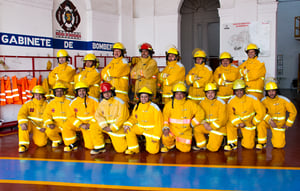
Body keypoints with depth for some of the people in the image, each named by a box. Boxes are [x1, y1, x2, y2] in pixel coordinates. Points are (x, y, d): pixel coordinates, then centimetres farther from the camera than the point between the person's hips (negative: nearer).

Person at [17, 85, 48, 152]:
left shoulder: (47, 105, 0)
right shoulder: (28, 104, -2)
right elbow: (21, 114, -15)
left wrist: (45, 127, -16)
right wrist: (23, 123, -35)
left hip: (40, 127, 1)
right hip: (30, 125, 0)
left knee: (41, 143, -18)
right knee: (22, 125, -35)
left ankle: (44, 137, 20)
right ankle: (24, 145, -24)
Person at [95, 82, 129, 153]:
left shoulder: (120, 102, -16)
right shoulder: (102, 103, 1)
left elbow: (122, 117, -19)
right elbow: (98, 115, -4)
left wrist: (112, 128, -21)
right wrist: (104, 126, -20)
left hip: (117, 128, -4)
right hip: (107, 127, 4)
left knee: (120, 149, -6)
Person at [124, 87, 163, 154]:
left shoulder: (154, 107, -17)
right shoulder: (137, 106, -2)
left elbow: (159, 123, -14)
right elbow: (133, 118, 9)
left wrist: (155, 137, -14)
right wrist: (127, 124, -13)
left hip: (151, 130, -4)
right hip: (140, 128, 5)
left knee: (153, 151, -13)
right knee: (128, 129, -20)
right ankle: (133, 149, -2)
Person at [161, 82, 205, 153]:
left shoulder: (190, 104, -2)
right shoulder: (169, 104, 0)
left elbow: (200, 113, 0)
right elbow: (165, 116, -3)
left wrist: (192, 123, -3)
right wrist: (165, 128, -19)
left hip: (185, 132, 1)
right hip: (172, 130, -1)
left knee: (185, 149, -7)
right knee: (165, 138, -31)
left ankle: (179, 142, 29)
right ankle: (169, 145, 7)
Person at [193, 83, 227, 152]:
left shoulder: (221, 103, -12)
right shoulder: (202, 103, 0)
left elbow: (222, 119, -12)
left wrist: (212, 127, -18)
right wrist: (204, 123, -15)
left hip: (218, 127, -4)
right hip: (207, 126, 4)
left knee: (213, 148, -14)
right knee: (197, 129, -26)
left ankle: (219, 139, 19)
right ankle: (202, 145, -3)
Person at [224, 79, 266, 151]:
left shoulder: (252, 99, -19)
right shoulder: (231, 101, -16)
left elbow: (261, 112, -13)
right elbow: (230, 115, -10)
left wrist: (253, 123, -8)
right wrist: (239, 123, -25)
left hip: (249, 124, -1)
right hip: (237, 121, 1)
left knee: (249, 146, -4)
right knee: (229, 124, -34)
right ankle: (232, 144, -12)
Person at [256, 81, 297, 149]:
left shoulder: (283, 100, -15)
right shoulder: (264, 100, -13)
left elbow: (293, 112, -5)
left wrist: (288, 124, -6)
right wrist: (270, 121, -34)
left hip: (279, 124, 0)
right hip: (268, 122, 0)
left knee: (278, 145, -7)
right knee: (260, 124, -35)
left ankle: (278, 136, 30)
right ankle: (262, 143, -13)